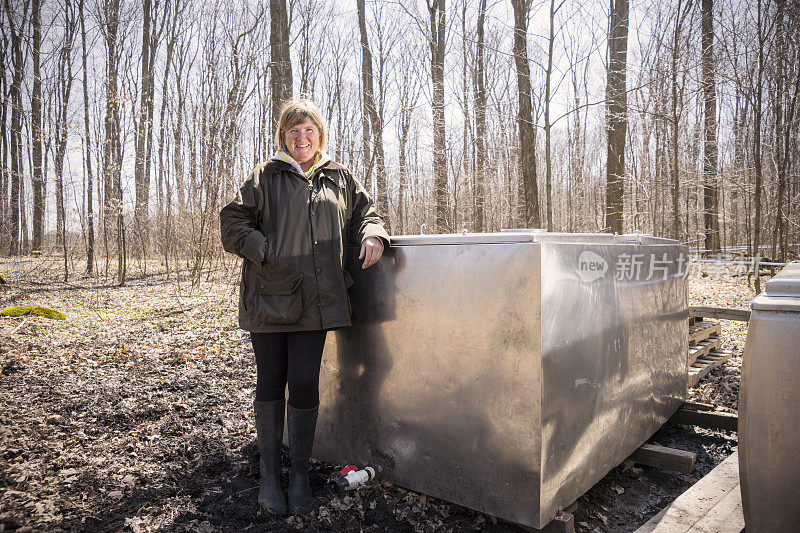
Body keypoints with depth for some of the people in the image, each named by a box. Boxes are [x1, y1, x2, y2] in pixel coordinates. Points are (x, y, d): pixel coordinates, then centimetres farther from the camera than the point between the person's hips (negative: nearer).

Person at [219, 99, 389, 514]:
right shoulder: (265, 177, 6)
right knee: (270, 381, 7)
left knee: (304, 381, 0)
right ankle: (269, 473, 24)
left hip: (315, 299, 1)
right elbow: (233, 222, 2)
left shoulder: (340, 178, 15)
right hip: (269, 294, -1)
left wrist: (373, 235, 1)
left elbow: (364, 212, 24)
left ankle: (300, 471, 21)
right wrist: (266, 254, -11)